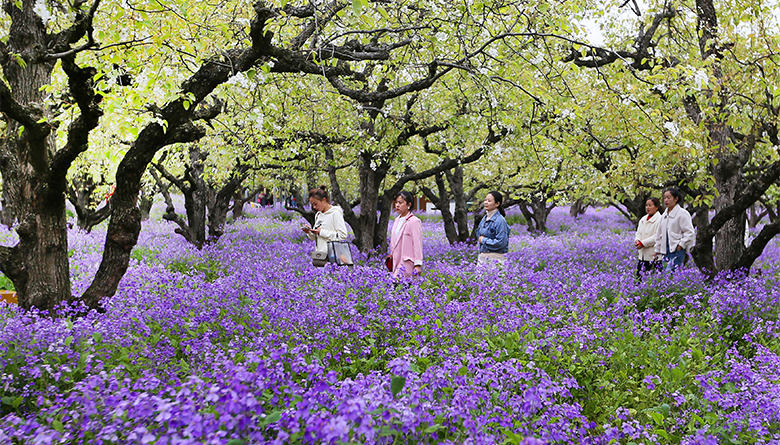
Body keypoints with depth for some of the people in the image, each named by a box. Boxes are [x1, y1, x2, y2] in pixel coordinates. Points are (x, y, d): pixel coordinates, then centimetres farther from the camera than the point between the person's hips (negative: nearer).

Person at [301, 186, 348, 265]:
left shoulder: (335, 213, -6)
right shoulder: (318, 215, 17)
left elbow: (343, 235, -14)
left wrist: (322, 232, -15)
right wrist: (309, 232, 2)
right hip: (319, 254, 6)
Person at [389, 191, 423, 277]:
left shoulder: (414, 221, -8)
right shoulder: (397, 220, 16)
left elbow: (418, 244, -12)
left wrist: (418, 265, -16)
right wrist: (391, 255, 20)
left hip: (407, 263, -8)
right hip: (396, 261, 8)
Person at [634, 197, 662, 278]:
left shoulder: (660, 219, -9)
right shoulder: (643, 219, 17)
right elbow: (638, 232, 20)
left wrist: (642, 243, -16)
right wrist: (637, 240, -3)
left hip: (654, 256, -8)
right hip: (643, 255, 8)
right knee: (639, 276, 5)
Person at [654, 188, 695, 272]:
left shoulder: (682, 213, -5)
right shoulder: (665, 215, 18)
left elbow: (689, 233, -7)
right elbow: (659, 234, 24)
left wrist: (681, 245, -13)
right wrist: (657, 250, 22)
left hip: (677, 250, -7)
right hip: (666, 251, 7)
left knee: (669, 273, -18)